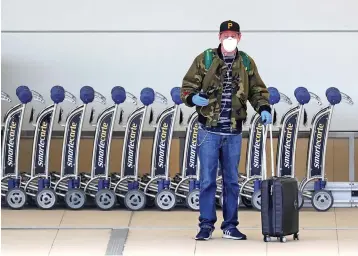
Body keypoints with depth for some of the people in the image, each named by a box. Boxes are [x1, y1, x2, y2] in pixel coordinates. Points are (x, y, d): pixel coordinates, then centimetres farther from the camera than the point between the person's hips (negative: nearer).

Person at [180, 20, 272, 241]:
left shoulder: (247, 63, 6)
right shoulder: (205, 59, -1)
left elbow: (257, 90, 12)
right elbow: (187, 87, 0)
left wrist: (264, 108, -7)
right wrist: (193, 98, -22)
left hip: (234, 132, 3)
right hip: (209, 131, -3)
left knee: (232, 180, 9)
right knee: (208, 180, -1)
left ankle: (230, 226, 17)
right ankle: (206, 225, 7)